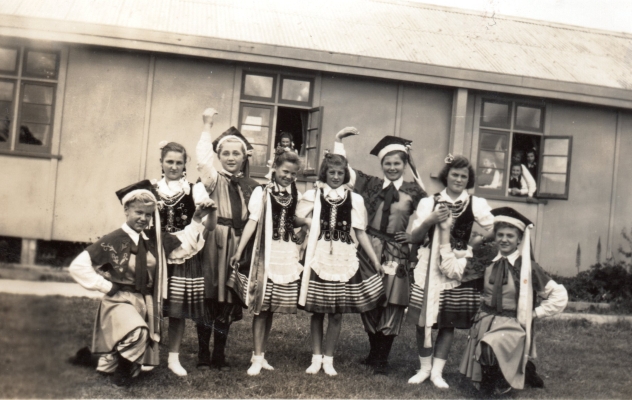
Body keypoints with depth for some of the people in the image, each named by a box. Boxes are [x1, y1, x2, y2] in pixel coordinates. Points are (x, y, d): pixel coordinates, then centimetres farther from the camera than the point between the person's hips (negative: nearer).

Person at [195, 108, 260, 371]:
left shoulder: (251, 187, 12)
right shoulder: (213, 180, 0)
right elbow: (203, 159, -21)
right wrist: (207, 125, -17)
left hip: (237, 247, 3)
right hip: (213, 244, -3)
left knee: (228, 302, 8)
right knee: (208, 299, 0)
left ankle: (219, 355, 19)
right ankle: (203, 354, 12)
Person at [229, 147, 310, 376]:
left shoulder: (296, 195, 9)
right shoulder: (262, 192, -4)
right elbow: (253, 221, -8)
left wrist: (306, 223, 0)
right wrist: (239, 252, -13)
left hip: (287, 254, 4)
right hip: (265, 253, -4)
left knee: (272, 307, 9)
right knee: (260, 306, -3)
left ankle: (261, 354, 19)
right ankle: (257, 357, 4)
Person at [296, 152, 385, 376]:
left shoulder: (354, 199, 4)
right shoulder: (313, 196, 2)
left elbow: (360, 233, 7)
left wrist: (375, 259, 5)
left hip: (344, 261, 1)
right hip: (318, 259, -1)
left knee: (337, 313, 5)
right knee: (317, 311, 5)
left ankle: (328, 358, 18)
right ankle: (316, 357, 19)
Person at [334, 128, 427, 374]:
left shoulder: (412, 191, 3)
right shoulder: (370, 185, 8)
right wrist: (339, 140, 8)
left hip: (397, 253, -2)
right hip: (369, 249, 2)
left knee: (391, 306, 0)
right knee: (369, 305, 9)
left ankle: (382, 358, 12)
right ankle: (373, 352, 26)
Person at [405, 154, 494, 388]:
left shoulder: (476, 204, 2)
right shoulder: (429, 203, 6)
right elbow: (413, 237, 4)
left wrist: (474, 251, -7)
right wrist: (429, 221, -12)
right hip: (429, 268, 1)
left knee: (449, 321, 4)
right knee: (423, 318, 2)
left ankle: (437, 371, 15)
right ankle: (424, 367, 18)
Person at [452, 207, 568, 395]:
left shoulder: (528, 267, -7)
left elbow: (560, 296, -1)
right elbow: (451, 268, -8)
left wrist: (534, 313, -5)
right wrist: (444, 231, -11)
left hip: (512, 326, -4)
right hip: (485, 321, 4)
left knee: (490, 349, -37)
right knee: (481, 384, 12)